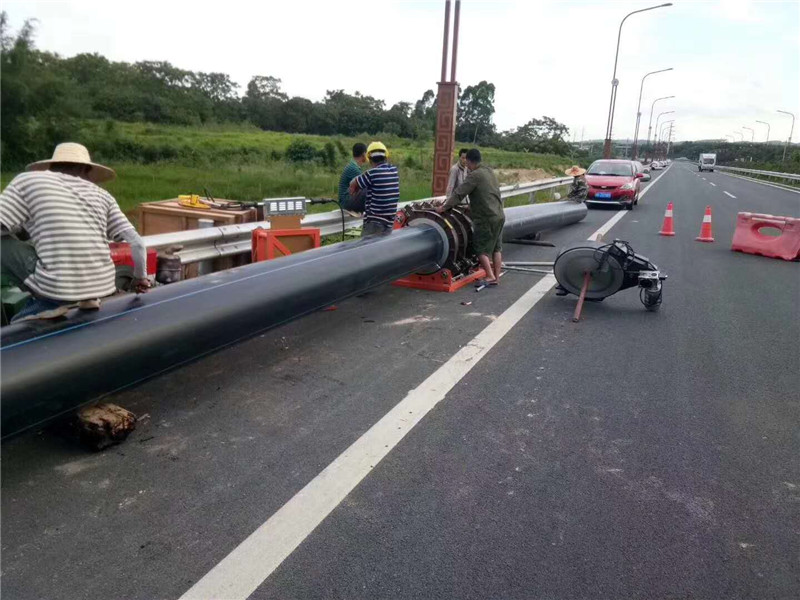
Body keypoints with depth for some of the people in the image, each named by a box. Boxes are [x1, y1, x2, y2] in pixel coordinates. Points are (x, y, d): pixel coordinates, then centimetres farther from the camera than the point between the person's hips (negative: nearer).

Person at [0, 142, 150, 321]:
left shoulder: (28, 179, 5)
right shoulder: (102, 195, 12)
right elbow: (137, 244, 6)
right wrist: (140, 277, 23)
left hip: (59, 288, -5)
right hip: (101, 286, 5)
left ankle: (47, 302, 5)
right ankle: (87, 298, 15)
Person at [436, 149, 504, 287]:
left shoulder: (474, 175, -13)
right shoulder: (490, 172, 14)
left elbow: (459, 193, -15)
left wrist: (444, 207, -8)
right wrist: (472, 206, 27)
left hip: (486, 218, -8)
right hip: (499, 216, 8)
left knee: (481, 248, 0)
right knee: (497, 248, 11)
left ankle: (490, 277, -3)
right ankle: (497, 277, 16)